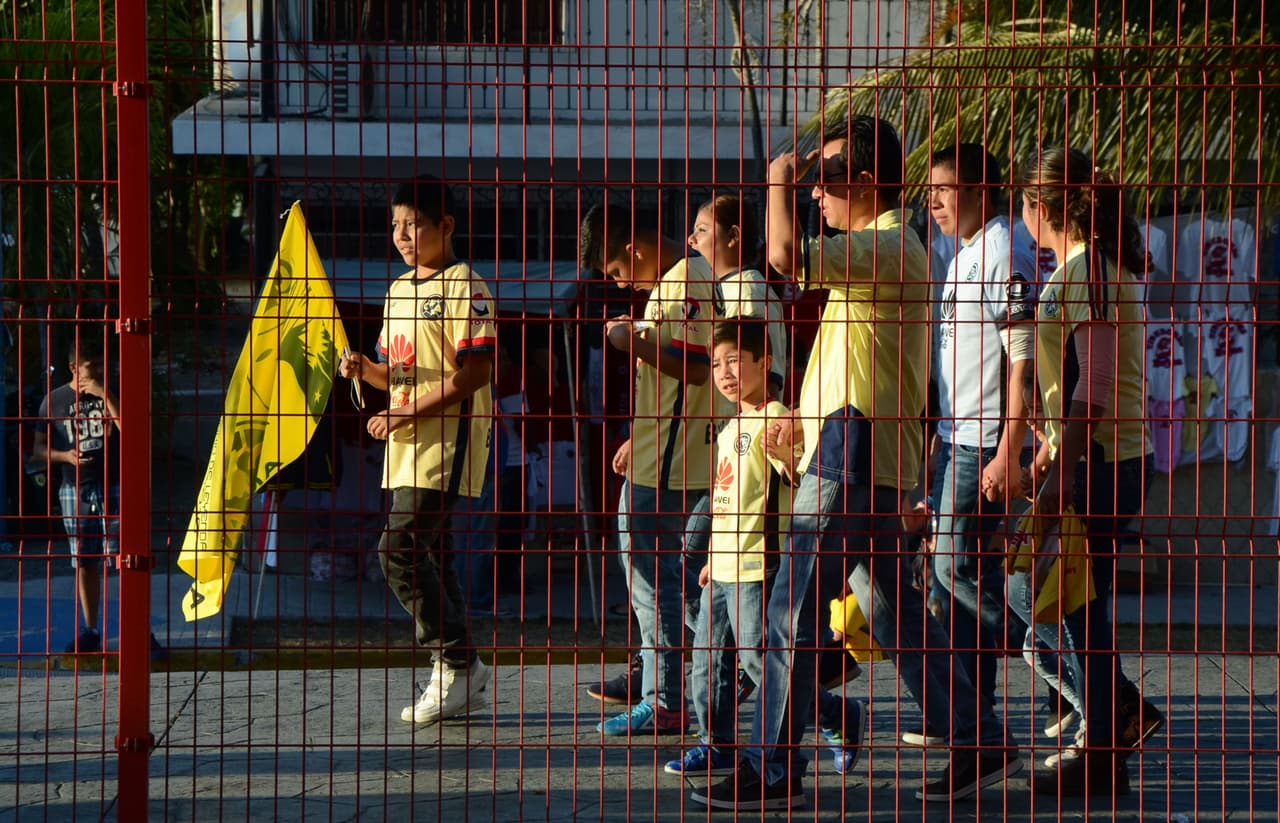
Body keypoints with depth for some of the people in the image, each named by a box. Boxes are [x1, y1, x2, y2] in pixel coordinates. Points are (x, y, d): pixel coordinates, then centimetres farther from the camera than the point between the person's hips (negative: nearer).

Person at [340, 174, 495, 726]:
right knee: (429, 556, 9)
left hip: (446, 439, -9)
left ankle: (457, 663, -6)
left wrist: (408, 413, -18)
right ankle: (458, 678, 15)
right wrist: (363, 369, 2)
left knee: (399, 550, -16)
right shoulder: (398, 290, 17)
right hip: (405, 444, 9)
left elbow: (476, 372, -17)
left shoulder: (464, 287, -10)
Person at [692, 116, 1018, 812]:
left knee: (793, 610, -7)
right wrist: (808, 415, 23)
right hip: (856, 450, 10)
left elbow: (787, 257, -27)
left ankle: (772, 772, -2)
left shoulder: (889, 245, -14)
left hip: (853, 453, -10)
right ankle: (979, 744, 16)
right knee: (894, 610, 13)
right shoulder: (883, 249, 19)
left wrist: (779, 181, -11)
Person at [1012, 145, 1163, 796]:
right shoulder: (1097, 266, 15)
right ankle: (1120, 711, 19)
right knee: (1029, 588, 15)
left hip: (1099, 464, -10)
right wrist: (1054, 445, 26)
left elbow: (1095, 381, -23)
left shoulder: (1086, 269, -16)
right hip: (1096, 458, 10)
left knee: (1077, 603, -3)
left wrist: (1064, 469, -24)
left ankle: (1103, 758, 4)